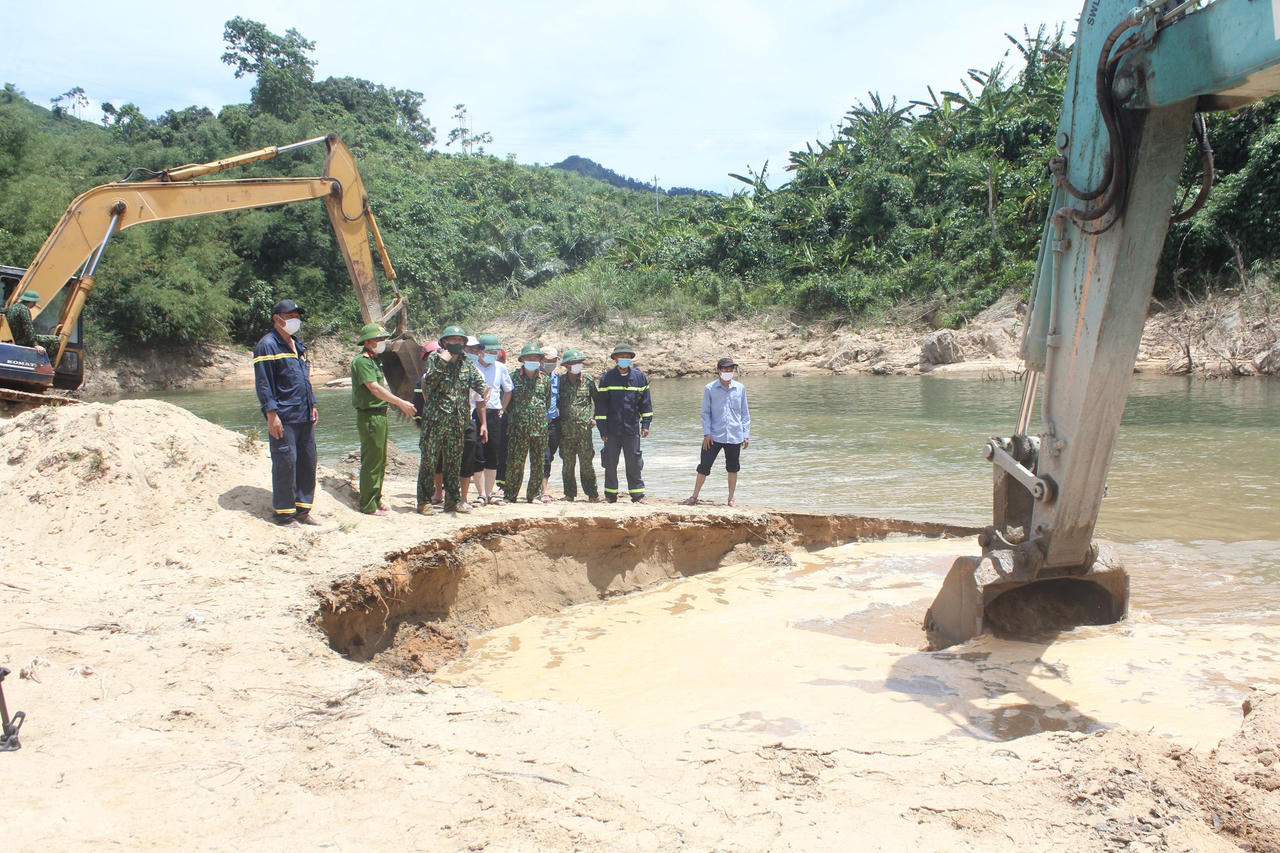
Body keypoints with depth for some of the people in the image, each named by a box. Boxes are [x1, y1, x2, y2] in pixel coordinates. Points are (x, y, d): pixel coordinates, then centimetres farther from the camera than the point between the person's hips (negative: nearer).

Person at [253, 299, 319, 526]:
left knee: (308, 462, 9)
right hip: (283, 418, -8)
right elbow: (263, 384, -12)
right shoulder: (267, 345, -7)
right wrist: (271, 414, -17)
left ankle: (302, 508, 18)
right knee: (285, 463, -5)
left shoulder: (298, 345, 19)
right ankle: (284, 513, 5)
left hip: (304, 416, 8)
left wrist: (312, 405, 20)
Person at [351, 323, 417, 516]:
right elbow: (374, 388, -21)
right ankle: (367, 505, 2)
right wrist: (401, 403, -20)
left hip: (379, 415, 10)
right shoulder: (362, 361, -14)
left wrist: (399, 405, 13)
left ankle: (375, 500, 26)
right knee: (371, 462, -5)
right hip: (369, 416, -10)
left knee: (379, 461, 16)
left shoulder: (374, 360, 17)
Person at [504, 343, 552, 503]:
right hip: (519, 428, -3)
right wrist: (513, 415, 4)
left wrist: (541, 415, 14)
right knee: (515, 462, -5)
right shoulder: (514, 376, 3)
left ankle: (535, 495, 16)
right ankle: (511, 495, 2)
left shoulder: (544, 379, 11)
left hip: (540, 428, 3)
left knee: (538, 463, 7)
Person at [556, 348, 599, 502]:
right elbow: (555, 402, 17)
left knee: (587, 462, -1)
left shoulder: (588, 380, 4)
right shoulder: (560, 381, 5)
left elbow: (597, 400, 15)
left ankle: (592, 493, 8)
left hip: (584, 427, -1)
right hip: (566, 430, 1)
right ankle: (569, 493, 14)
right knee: (567, 463, 4)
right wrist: (559, 416, 8)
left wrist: (593, 416, 6)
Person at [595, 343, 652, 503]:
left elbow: (645, 401, 10)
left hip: (632, 428, 0)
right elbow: (601, 404, 1)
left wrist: (645, 424, 4)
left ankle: (637, 495, 8)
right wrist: (602, 428, -3)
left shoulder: (638, 376, 5)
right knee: (610, 464, 6)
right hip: (612, 429, 0)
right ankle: (611, 494, 17)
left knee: (634, 463, 1)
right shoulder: (607, 377, 1)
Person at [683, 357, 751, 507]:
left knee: (733, 468, 9)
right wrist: (707, 433, -6)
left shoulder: (740, 388, 4)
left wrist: (746, 434, 4)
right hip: (714, 436, -2)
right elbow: (705, 412, 2)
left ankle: (731, 498, 21)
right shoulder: (710, 388, -1)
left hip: (735, 437, 2)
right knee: (704, 466, -1)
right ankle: (694, 496, 11)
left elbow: (745, 413, 9)